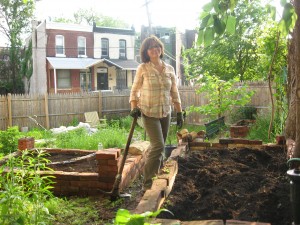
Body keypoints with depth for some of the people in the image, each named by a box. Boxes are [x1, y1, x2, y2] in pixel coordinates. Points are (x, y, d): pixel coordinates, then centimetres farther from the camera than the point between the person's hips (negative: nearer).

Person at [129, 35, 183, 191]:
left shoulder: (169, 69, 5)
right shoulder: (142, 68, -5)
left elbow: (174, 93, 10)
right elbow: (134, 90, 1)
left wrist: (179, 113, 8)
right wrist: (134, 107, -14)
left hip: (165, 113, 4)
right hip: (149, 113, -4)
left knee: (159, 147, 12)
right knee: (158, 147, -15)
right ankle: (147, 183, -5)